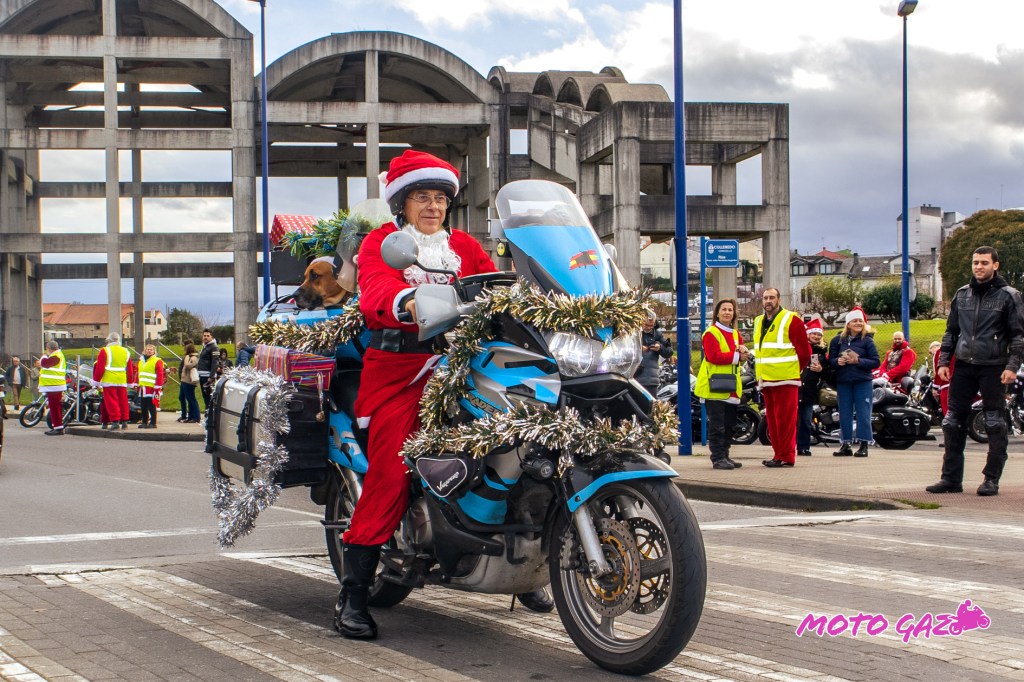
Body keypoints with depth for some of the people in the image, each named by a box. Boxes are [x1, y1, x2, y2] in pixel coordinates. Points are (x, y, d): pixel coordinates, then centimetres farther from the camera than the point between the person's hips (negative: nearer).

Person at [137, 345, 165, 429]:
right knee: (144, 406, 11)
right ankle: (144, 422, 18)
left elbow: (160, 375, -11)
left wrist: (158, 388, -17)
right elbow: (138, 374, 24)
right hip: (142, 388, 7)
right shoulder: (141, 361, 19)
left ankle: (153, 423, -2)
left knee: (151, 406, -6)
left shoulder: (157, 361, -5)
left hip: (151, 388, -7)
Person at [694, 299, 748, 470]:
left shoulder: (735, 334, 18)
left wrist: (743, 351, -9)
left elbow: (740, 354, 15)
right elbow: (714, 356, -18)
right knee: (717, 425, -7)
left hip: (731, 388, 8)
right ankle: (718, 458, -5)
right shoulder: (711, 333, -7)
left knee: (729, 425, 12)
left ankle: (725, 456, 20)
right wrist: (736, 356, -17)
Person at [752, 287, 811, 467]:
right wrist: (760, 375, 16)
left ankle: (786, 457, -5)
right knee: (772, 420, 10)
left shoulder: (791, 320, -5)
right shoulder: (759, 322, 17)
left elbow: (804, 351, -6)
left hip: (785, 380, -7)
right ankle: (778, 454, 16)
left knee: (785, 419, -8)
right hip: (765, 381, 8)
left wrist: (795, 370, -3)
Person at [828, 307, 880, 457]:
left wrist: (858, 361, -15)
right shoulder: (838, 340, 7)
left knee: (863, 413, -4)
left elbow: (876, 362, -3)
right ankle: (846, 445, 12)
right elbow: (830, 361, 9)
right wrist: (838, 361, -13)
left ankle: (864, 445, 0)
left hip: (862, 382, -3)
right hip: (843, 382, 3)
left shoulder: (867, 340, 1)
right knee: (845, 414, 6)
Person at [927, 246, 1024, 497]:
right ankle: (951, 478, 9)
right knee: (953, 423, 3)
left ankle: (991, 479, 6)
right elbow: (951, 331, 18)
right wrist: (943, 361, 9)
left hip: (993, 368, -4)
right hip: (963, 366, 4)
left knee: (995, 425, 0)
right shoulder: (962, 294, 13)